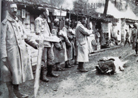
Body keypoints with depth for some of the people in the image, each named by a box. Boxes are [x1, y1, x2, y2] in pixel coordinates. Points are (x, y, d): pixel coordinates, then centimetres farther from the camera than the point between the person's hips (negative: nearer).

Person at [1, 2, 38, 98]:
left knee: (19, 71, 12)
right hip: (11, 51, -6)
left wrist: (35, 44, 12)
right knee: (12, 72, 1)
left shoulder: (19, 22, 14)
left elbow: (25, 36, 18)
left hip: (22, 50, 6)